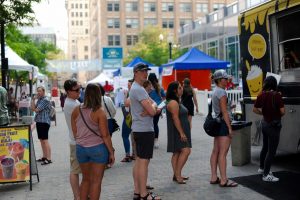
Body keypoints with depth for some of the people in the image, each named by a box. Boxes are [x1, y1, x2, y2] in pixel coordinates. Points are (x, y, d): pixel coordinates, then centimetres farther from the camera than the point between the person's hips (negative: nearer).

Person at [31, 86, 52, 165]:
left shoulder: (45, 100, -12)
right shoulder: (39, 100, 15)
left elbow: (37, 110, -15)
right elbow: (33, 108, 12)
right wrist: (33, 100, 4)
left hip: (44, 122, -9)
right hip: (39, 121, 9)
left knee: (45, 140, -11)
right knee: (41, 140, 14)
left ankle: (48, 159, -10)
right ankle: (44, 156, 24)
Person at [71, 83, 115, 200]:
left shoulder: (76, 110, 1)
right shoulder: (99, 112, -13)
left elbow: (74, 132, 7)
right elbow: (105, 135, -13)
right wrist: (111, 152, -5)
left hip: (80, 148, 5)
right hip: (97, 148, -5)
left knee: (86, 179, 19)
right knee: (96, 181, 5)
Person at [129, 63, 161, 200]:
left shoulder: (136, 88, 16)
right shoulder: (139, 89, -16)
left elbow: (153, 104, 9)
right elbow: (152, 111, -21)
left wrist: (151, 107, -12)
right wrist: (152, 107, 0)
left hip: (138, 129, 11)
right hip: (145, 130, -11)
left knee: (138, 160, 12)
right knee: (144, 162, -7)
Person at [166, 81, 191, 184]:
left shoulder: (176, 102, 17)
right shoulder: (173, 103, -16)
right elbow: (175, 119, -22)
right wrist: (182, 133, -22)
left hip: (180, 132, 11)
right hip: (177, 132, -11)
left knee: (177, 152, 10)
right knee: (186, 151, -14)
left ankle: (177, 175, 14)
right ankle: (177, 174, -10)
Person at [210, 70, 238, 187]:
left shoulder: (215, 91, 15)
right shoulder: (222, 92, -14)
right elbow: (224, 112, -18)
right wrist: (230, 128, -18)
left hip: (217, 123, 10)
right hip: (223, 123, -10)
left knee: (215, 151, 11)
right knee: (223, 153, -8)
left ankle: (214, 178, 16)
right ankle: (223, 180, -5)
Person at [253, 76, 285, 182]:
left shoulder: (261, 95, -2)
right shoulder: (276, 95, -19)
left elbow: (255, 109, 6)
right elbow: (282, 111, -19)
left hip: (265, 123, 7)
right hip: (274, 124, -7)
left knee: (265, 147, 25)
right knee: (271, 150, 2)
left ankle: (262, 168, 40)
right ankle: (266, 175, 6)